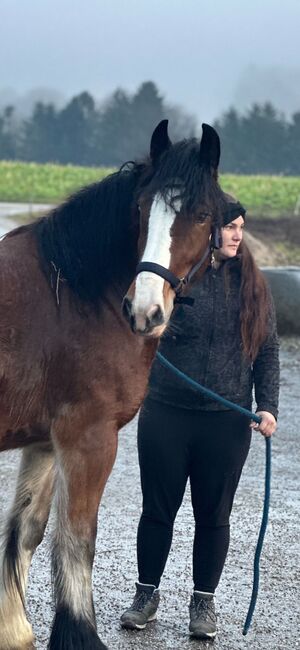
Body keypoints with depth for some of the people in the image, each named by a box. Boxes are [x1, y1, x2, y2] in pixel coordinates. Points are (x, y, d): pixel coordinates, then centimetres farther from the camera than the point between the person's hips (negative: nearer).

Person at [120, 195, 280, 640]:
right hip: (165, 415, -1)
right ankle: (147, 594, 26)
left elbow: (267, 350, 6)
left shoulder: (251, 284, 3)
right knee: (158, 509, 9)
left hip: (227, 421, 2)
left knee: (214, 515, 10)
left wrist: (267, 406, -4)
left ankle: (204, 602, 25)